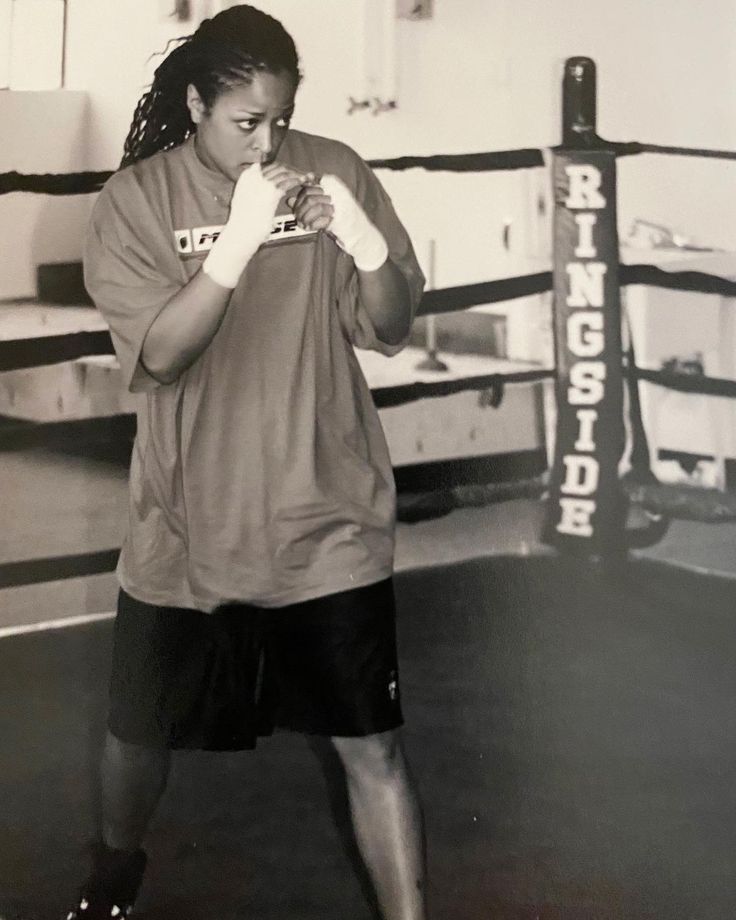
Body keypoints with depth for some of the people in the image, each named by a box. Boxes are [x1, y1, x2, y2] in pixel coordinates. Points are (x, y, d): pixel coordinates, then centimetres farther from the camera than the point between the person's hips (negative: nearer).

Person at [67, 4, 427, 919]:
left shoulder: (336, 171, -5)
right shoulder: (135, 199, -8)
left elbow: (391, 330, -4)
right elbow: (159, 353, -18)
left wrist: (364, 243, -24)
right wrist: (238, 239, -30)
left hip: (327, 522, 0)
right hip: (187, 530, 1)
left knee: (372, 746, 1)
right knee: (140, 730, 19)